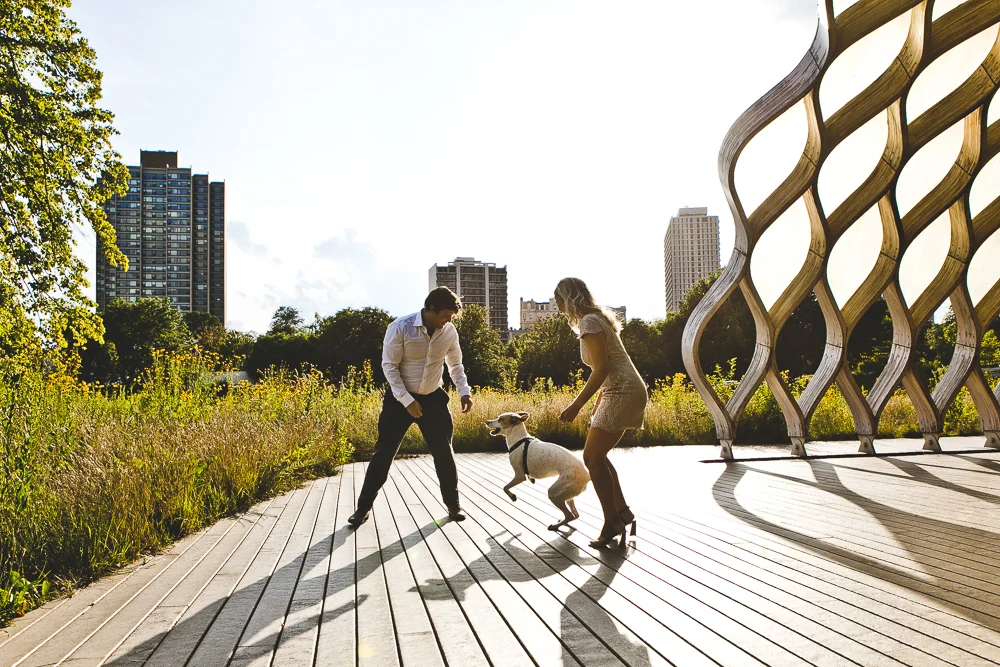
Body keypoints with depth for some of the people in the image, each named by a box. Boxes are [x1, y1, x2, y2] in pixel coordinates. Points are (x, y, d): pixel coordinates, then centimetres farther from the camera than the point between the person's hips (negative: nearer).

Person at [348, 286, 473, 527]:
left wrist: (464, 392, -7)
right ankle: (363, 507, 15)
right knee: (383, 453, 2)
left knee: (443, 452, 6)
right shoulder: (400, 328, -20)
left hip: (433, 398, 3)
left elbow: (455, 364, 7)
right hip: (400, 398, -3)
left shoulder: (449, 331, -8)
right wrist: (407, 400, -22)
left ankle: (453, 505, 22)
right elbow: (389, 366, -17)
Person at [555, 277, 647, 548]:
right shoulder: (598, 318, 16)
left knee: (593, 457, -6)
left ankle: (613, 522, 0)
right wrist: (598, 404, 25)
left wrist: (576, 405, -19)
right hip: (626, 392, 10)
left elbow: (601, 369, -21)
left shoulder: (589, 322, -14)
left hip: (623, 393, -10)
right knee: (596, 455, 13)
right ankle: (622, 513, 17)